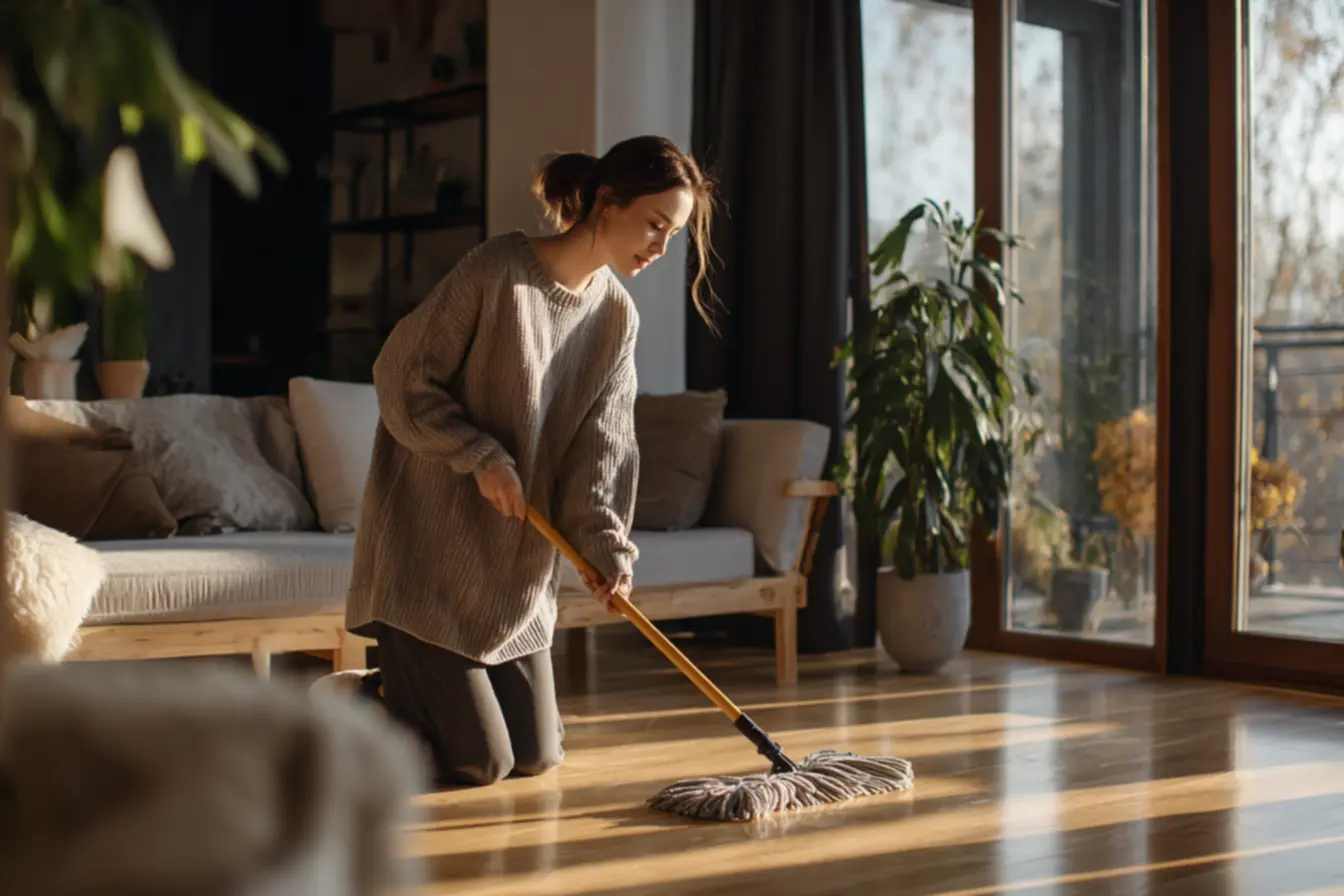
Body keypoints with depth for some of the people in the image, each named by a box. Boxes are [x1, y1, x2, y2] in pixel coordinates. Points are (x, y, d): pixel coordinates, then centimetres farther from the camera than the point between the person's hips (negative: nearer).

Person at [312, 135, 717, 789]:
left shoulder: (617, 315, 4)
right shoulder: (496, 271, -16)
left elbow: (601, 445, -2)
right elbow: (404, 380, -12)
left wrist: (606, 545, -16)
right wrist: (483, 458, -19)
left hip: (520, 565, 7)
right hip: (431, 547, -7)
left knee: (536, 758, 11)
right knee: (476, 763, -6)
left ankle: (392, 687, 30)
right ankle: (343, 702, 17)